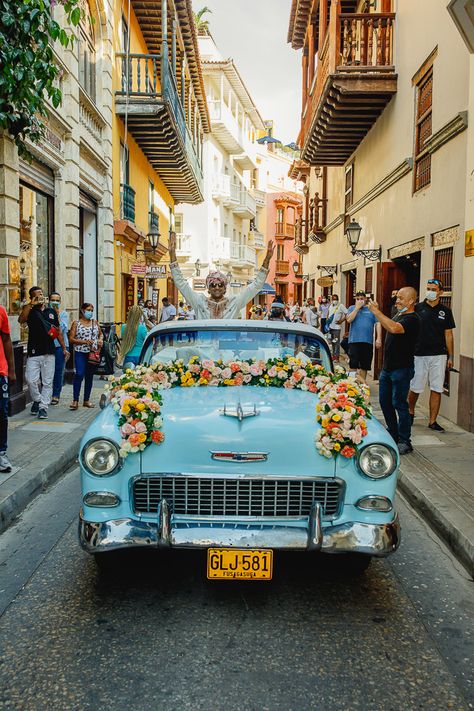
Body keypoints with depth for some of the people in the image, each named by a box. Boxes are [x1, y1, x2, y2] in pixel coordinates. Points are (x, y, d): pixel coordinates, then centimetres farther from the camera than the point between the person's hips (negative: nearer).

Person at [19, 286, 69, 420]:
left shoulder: (51, 312, 13)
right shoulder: (29, 311, 3)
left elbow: (58, 331, 17)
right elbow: (21, 320, -20)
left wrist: (64, 348, 13)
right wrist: (31, 304, -17)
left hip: (49, 353, 2)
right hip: (34, 352, -2)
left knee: (47, 382, 3)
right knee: (31, 380, -6)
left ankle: (43, 407, 10)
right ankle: (37, 400, 19)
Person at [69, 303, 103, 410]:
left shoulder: (95, 323, 11)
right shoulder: (76, 323, 1)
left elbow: (100, 334, 24)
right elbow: (71, 339, -4)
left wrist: (100, 339, 1)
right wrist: (85, 342, -16)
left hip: (93, 353, 4)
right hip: (80, 353, -4)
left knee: (89, 376, 9)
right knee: (79, 374, -17)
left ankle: (86, 400, 19)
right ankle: (75, 400, -11)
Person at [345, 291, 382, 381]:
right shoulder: (352, 308, 8)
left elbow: (378, 323, 4)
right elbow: (349, 320, -9)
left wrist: (379, 338, -5)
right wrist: (357, 307, -8)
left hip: (368, 341, 1)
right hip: (354, 341, -1)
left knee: (364, 366, 9)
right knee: (353, 365, -3)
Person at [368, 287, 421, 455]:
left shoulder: (412, 319, -14)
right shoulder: (398, 315, 15)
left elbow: (394, 328, -32)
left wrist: (376, 311, -26)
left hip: (402, 369, -9)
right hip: (387, 367, 9)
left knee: (399, 404, -6)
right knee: (385, 401, 14)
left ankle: (404, 442, 3)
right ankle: (393, 434, 27)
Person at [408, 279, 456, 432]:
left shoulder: (445, 311, 7)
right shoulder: (417, 308, 1)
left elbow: (449, 335, 9)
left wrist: (451, 357, 5)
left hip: (439, 356, 1)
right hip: (419, 355, -1)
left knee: (436, 390, 2)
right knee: (415, 388, 5)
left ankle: (432, 421, 12)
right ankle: (410, 412, 31)